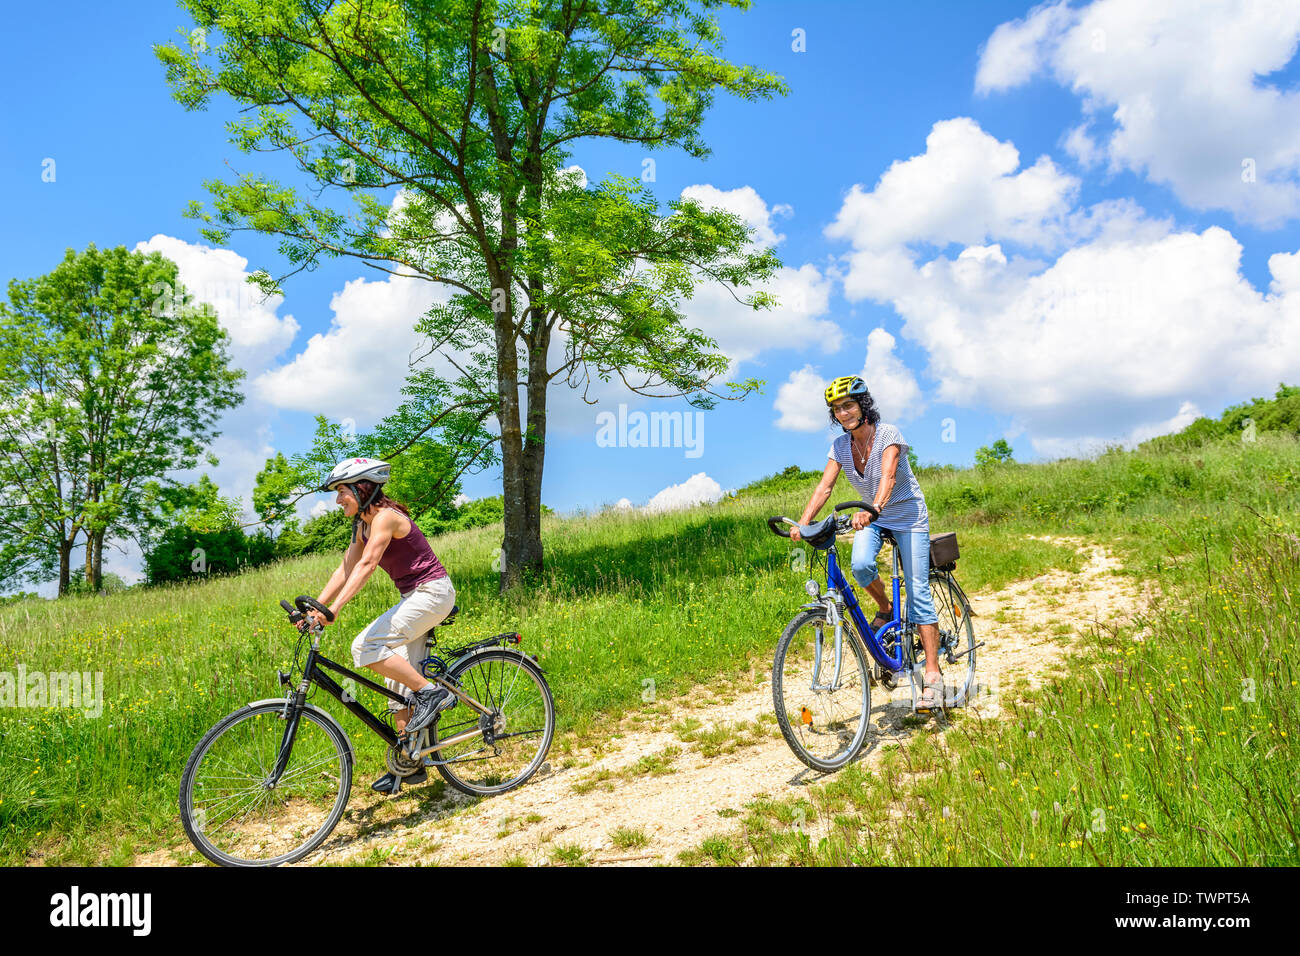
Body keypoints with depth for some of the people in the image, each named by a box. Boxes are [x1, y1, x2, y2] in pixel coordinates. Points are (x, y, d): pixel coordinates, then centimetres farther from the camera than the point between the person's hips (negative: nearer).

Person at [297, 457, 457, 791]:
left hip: (432, 591, -10)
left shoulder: (385, 516, -17)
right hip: (414, 597, 10)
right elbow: (345, 570, 10)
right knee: (398, 685, 8)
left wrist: (334, 608, -35)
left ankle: (431, 691, -11)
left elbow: (366, 566, -28)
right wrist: (314, 608, 1)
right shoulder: (363, 525, 11)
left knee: (365, 646, -22)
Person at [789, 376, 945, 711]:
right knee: (861, 565, -27)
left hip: (907, 516, -4)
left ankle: (933, 673, -5)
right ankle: (886, 611, 5)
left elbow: (888, 477, -36)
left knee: (917, 591, -10)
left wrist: (872, 510, -54)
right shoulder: (840, 446, -5)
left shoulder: (888, 435, -20)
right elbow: (824, 486, -13)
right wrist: (803, 523, -28)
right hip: (872, 517, 4)